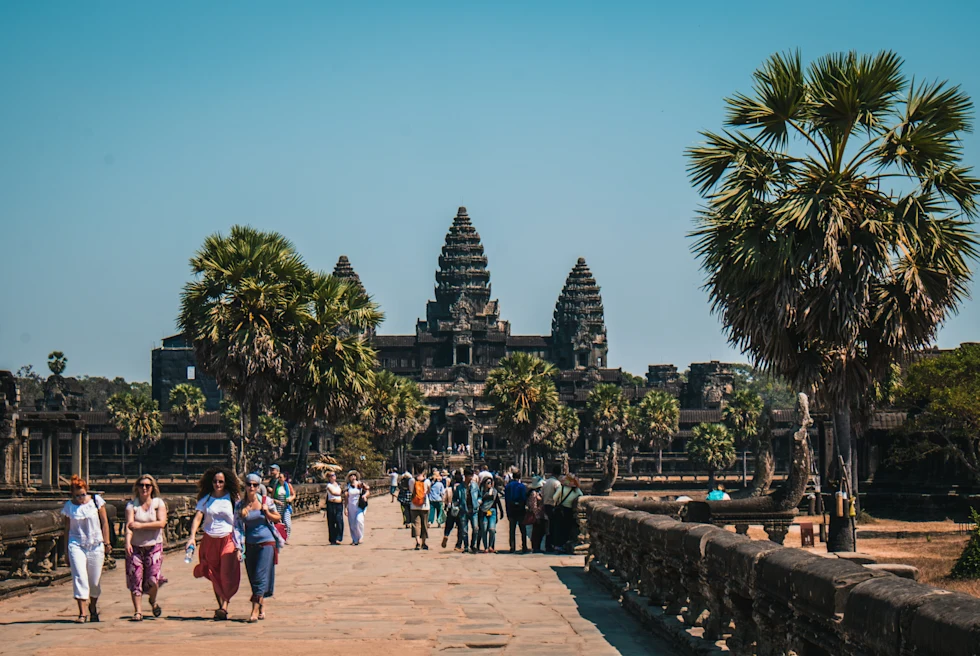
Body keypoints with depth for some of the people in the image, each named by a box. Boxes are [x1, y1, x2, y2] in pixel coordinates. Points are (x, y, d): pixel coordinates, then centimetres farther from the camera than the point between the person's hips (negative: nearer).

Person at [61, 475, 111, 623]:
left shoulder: (96, 500, -1)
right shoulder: (69, 506, 2)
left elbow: (105, 522, 4)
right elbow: (67, 529, 9)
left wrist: (106, 542, 0)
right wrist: (66, 551, 10)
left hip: (95, 545, 0)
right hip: (76, 545, 0)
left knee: (94, 580, 7)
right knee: (79, 578, -13)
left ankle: (93, 607, 31)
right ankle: (82, 613, -13)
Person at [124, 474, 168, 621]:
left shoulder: (158, 503, 4)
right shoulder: (132, 504, 3)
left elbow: (161, 523, -10)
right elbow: (129, 524, -10)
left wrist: (141, 525, -15)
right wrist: (128, 542, -26)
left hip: (154, 546, -1)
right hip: (135, 547, 1)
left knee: (152, 580, -9)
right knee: (135, 579, -4)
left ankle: (153, 601, 22)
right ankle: (138, 611, 4)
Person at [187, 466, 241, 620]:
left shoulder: (233, 498, 2)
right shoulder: (205, 499, 7)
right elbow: (198, 517, -3)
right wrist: (192, 536, -20)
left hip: (228, 540, -3)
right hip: (210, 541, 3)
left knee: (227, 575, -16)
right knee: (215, 577, 8)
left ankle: (224, 607, -19)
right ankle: (221, 607, 19)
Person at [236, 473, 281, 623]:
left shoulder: (266, 501, -2)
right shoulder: (240, 506, 3)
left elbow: (277, 518, 9)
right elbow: (237, 526, 5)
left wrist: (266, 512, -10)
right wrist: (239, 545, -6)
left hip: (266, 543, -3)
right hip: (250, 544, 3)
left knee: (260, 577, -10)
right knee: (253, 578, 8)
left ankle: (255, 611, -11)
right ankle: (262, 607, 22)